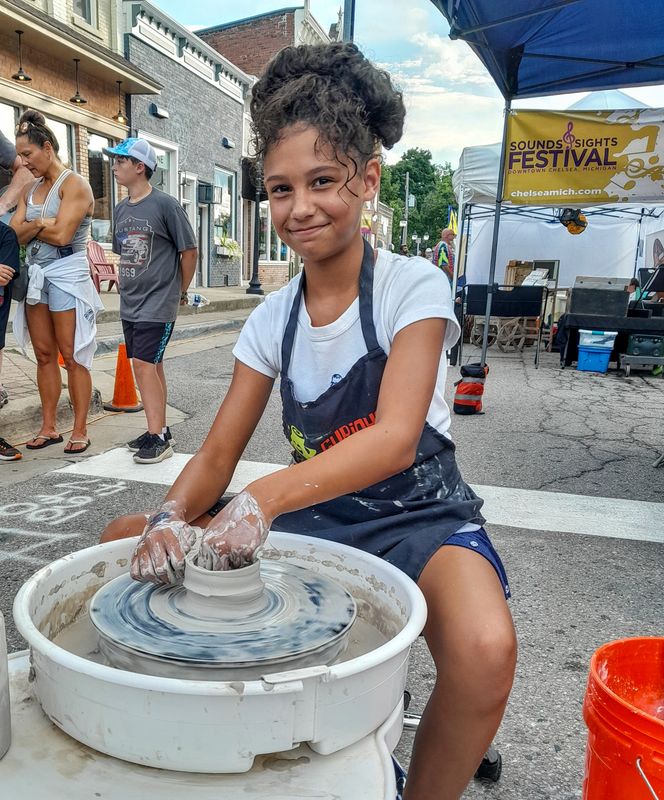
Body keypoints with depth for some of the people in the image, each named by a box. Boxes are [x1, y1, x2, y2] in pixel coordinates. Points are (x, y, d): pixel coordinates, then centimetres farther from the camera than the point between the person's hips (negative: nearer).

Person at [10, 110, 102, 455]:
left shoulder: (74, 184, -6)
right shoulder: (30, 189, 16)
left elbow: (61, 235, -17)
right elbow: (14, 235, 7)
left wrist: (27, 228, 0)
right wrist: (37, 225, -11)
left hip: (67, 275, -7)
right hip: (36, 274, 7)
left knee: (72, 356, -4)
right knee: (44, 354, 8)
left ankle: (80, 431, 2)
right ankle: (48, 427, 15)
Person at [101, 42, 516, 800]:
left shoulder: (413, 288, -12)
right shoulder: (272, 319, 1)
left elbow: (395, 440, -25)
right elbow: (218, 452, -2)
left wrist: (266, 497, -39)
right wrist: (172, 517, -23)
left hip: (415, 518, -4)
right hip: (308, 514, 5)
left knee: (484, 651, -35)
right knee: (126, 543, -4)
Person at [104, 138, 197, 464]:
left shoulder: (165, 205, -9)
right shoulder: (121, 209, 12)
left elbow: (189, 251, -4)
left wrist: (180, 291, 3)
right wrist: (130, 286, 16)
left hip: (158, 305, -7)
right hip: (130, 303, 7)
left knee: (144, 364, -13)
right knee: (150, 367, 11)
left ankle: (158, 438, -6)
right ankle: (159, 430, 21)